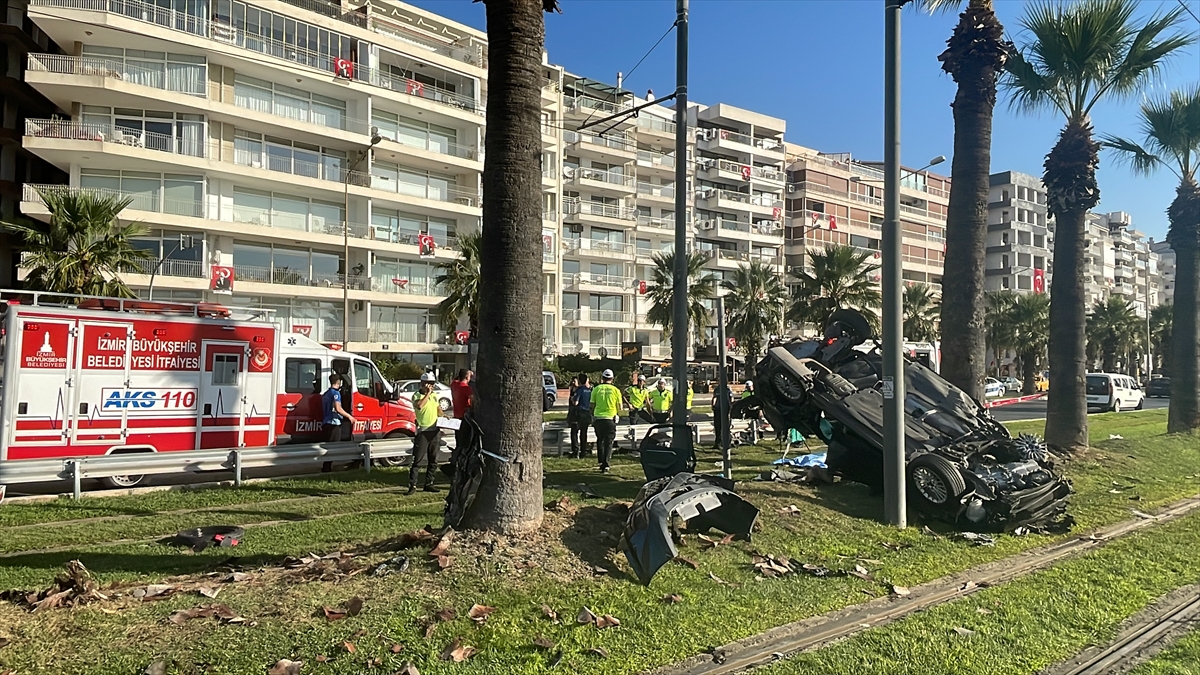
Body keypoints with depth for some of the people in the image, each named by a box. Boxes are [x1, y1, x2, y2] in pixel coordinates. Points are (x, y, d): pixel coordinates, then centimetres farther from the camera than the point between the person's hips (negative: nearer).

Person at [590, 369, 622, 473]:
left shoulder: (596, 389, 0)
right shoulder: (615, 390, -1)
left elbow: (592, 405, 4)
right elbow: (619, 407, 3)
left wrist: (593, 416, 21)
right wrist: (618, 415, 22)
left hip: (598, 418, 1)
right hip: (610, 418, -1)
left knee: (600, 441, 18)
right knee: (608, 442, 4)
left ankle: (601, 462, 22)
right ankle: (605, 465, -2)